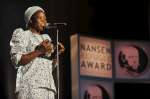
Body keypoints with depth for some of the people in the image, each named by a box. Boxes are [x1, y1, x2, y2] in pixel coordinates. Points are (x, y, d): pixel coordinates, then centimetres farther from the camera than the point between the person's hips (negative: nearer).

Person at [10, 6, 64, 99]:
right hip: (30, 85, -6)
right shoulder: (22, 34, 8)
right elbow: (17, 60, -5)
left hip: (48, 85, 6)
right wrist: (39, 51, -13)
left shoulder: (46, 38, 26)